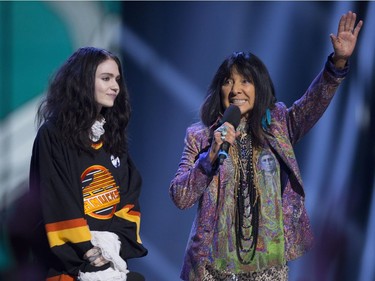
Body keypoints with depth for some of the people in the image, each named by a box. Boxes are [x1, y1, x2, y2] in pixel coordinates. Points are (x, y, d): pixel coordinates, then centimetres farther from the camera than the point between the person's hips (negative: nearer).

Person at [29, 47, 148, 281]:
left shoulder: (113, 133, 11)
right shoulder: (53, 136, -8)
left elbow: (130, 194, 5)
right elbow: (58, 204, -14)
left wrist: (116, 241, -11)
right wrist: (88, 252, -20)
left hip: (115, 254, 6)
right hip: (72, 259, -6)